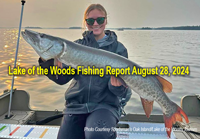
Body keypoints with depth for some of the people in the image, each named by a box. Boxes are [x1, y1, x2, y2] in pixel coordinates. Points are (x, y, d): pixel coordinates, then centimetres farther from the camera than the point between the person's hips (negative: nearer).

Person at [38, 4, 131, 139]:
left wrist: (117, 86, -26)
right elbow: (62, 78, 0)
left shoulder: (118, 48, 1)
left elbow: (122, 91, -3)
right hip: (76, 104, 3)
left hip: (106, 104, -2)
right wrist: (47, 61, -17)